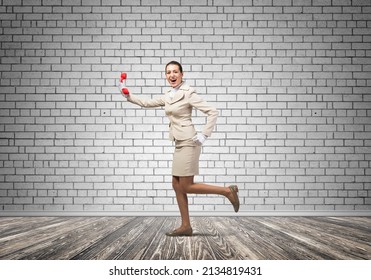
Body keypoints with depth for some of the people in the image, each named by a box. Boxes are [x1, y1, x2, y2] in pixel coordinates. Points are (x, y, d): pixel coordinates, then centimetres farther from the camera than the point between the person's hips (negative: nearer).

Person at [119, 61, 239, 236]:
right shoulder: (168, 96, 12)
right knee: (177, 186, 7)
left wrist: (204, 135, -16)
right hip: (179, 145, 8)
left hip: (188, 143, -8)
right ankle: (186, 226, 13)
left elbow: (212, 112, -13)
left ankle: (228, 191, 2)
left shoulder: (188, 93, -11)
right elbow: (147, 103, 22)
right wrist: (128, 96, 14)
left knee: (186, 187, -6)